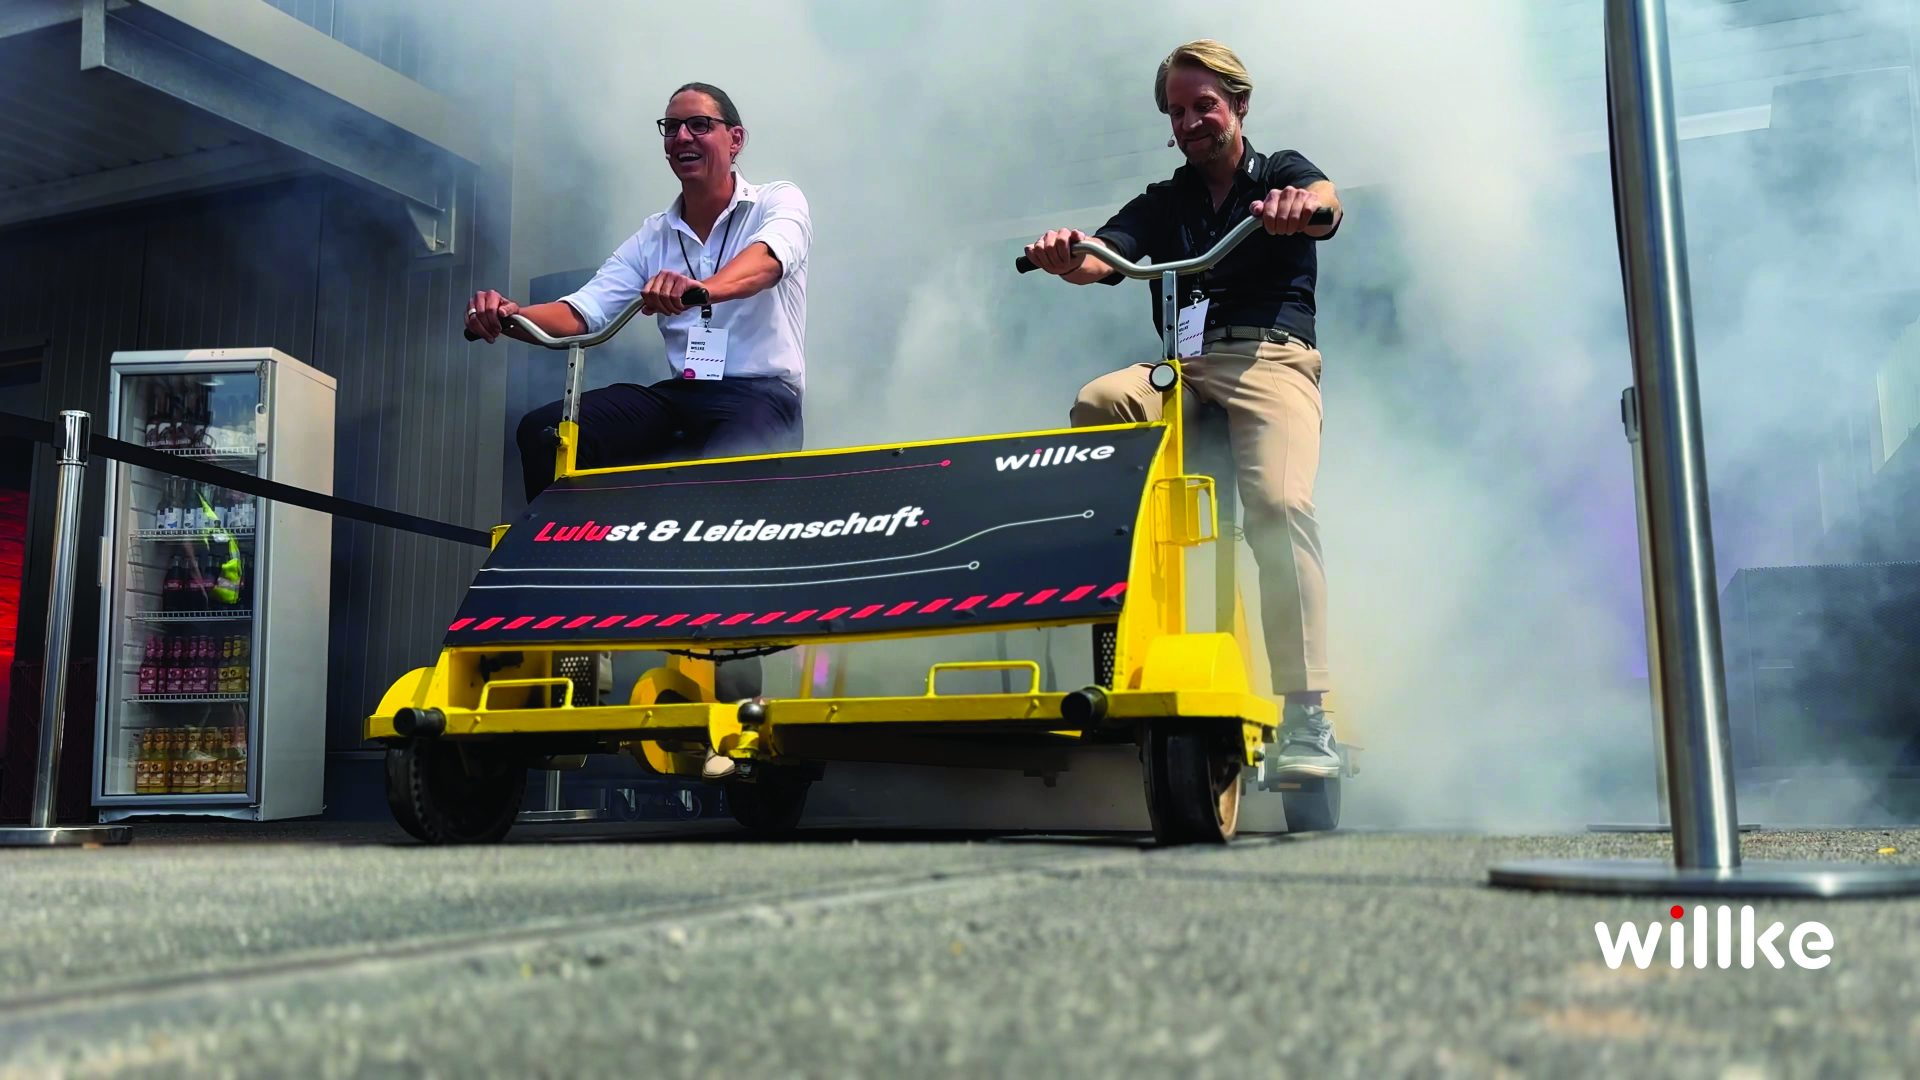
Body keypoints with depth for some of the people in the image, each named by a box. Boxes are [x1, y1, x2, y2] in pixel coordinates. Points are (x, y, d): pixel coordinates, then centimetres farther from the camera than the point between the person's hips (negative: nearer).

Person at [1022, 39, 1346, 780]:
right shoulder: (1161, 203, 22)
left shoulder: (1280, 174, 15)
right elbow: (1100, 259, 3)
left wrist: (1303, 205, -36)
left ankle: (1307, 720, -30)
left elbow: (1325, 199, -10)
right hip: (1182, 370, 3)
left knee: (1279, 505, -29)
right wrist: (1066, 256, -22)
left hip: (1271, 359, -3)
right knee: (1097, 402, -29)